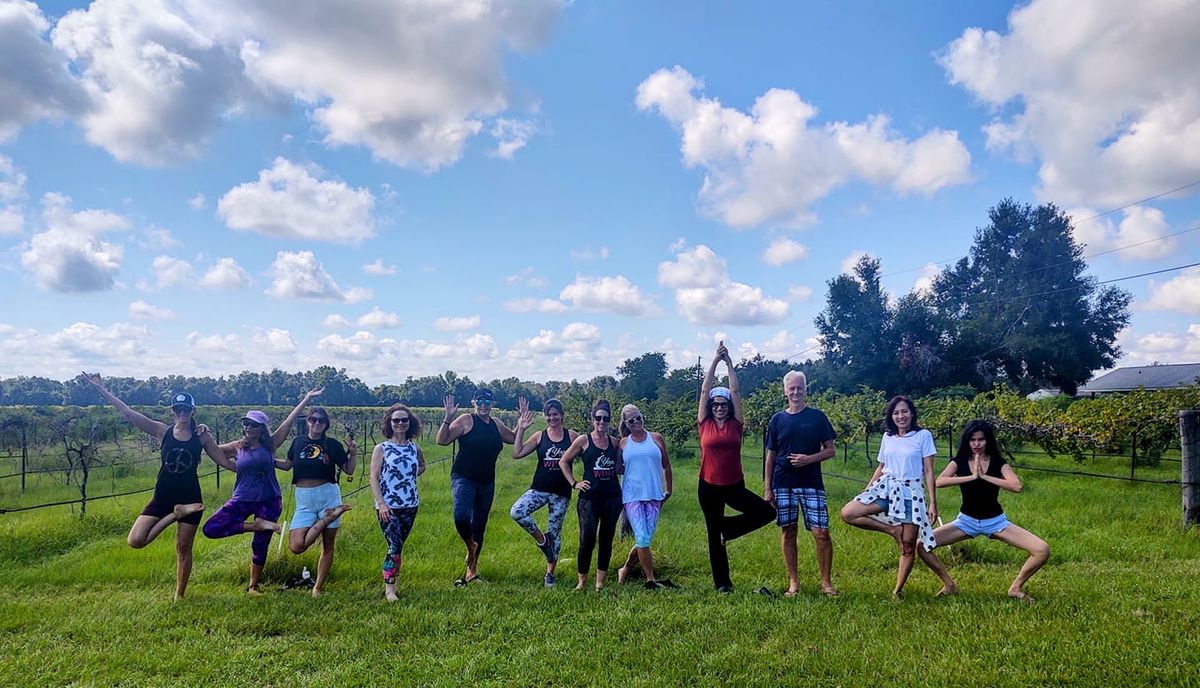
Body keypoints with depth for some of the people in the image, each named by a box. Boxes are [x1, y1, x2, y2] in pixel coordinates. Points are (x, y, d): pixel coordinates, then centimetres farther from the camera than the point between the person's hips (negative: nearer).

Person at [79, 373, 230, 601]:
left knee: (183, 549, 6)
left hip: (190, 498, -1)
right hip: (162, 498, 1)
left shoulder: (202, 437, -1)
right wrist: (101, 388, -9)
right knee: (135, 541, -15)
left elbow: (225, 461, 4)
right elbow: (127, 413, -5)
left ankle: (179, 595, 23)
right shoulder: (162, 431, -2)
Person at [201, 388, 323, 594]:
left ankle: (253, 585, 26)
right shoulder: (238, 447, 5)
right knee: (210, 529, -14)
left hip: (269, 501, -2)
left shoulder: (270, 444, -1)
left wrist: (307, 398, -5)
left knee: (260, 545, 6)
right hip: (243, 500, 2)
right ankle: (256, 525, -4)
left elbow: (289, 421, -3)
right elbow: (213, 450, 15)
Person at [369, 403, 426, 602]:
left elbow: (422, 466, 27)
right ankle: (389, 588, 0)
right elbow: (374, 477, -7)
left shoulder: (415, 449, 6)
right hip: (388, 507, -4)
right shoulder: (381, 448, -4)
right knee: (394, 546, -10)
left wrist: (411, 474, 7)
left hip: (410, 505, 4)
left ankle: (390, 582, 23)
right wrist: (381, 503, -15)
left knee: (399, 546, 11)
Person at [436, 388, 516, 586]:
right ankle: (471, 547, 2)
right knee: (461, 516, -29)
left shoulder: (497, 424, 10)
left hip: (486, 482, 5)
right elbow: (441, 440, -12)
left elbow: (514, 440, 23)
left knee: (479, 526, 11)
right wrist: (448, 419, -24)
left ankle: (471, 570, 24)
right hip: (463, 478, -5)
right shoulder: (466, 421, -6)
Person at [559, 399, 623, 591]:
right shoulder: (583, 440, -2)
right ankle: (582, 581, 11)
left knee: (606, 540, 9)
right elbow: (563, 462, 5)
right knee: (587, 540, -6)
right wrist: (574, 483, -1)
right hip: (590, 498, -3)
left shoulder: (614, 442, 7)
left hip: (612, 497, 4)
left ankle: (600, 582, 19)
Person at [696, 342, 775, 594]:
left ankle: (727, 528, 10)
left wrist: (728, 362, -7)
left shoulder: (735, 424, 1)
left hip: (735, 486, 1)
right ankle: (722, 583, 19)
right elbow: (705, 389, -7)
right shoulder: (704, 423, -2)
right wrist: (715, 360, -11)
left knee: (767, 511, -10)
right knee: (713, 535, 6)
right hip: (709, 487, -1)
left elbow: (735, 390, -3)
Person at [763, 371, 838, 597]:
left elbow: (831, 449, 4)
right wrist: (767, 488, 5)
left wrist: (809, 459, -14)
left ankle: (826, 581, 11)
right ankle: (793, 581, 17)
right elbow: (770, 456, 9)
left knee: (821, 532, -5)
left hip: (811, 483, -1)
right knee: (788, 532, 6)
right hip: (783, 484, 2)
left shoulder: (817, 417, 3)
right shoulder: (777, 420, 6)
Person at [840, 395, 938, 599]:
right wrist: (866, 490, 13)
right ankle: (893, 529, -3)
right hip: (885, 488, 4)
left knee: (908, 544, -1)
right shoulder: (887, 437, 10)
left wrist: (933, 503, -8)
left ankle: (898, 590, 14)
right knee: (848, 513, -16)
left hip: (911, 492, -4)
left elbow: (929, 472, -4)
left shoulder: (923, 436, -3)